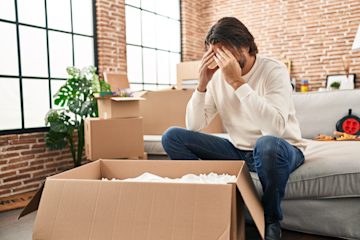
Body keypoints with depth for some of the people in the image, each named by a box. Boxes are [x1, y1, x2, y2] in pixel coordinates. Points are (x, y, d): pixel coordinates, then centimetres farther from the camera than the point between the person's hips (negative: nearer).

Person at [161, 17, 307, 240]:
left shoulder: (273, 70, -17)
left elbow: (276, 128, -34)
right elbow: (194, 127, -6)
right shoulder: (217, 76, -3)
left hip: (281, 150, -4)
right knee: (172, 137, -8)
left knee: (267, 145, -42)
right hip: (238, 150, 4)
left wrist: (238, 82, -35)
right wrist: (202, 84, -18)